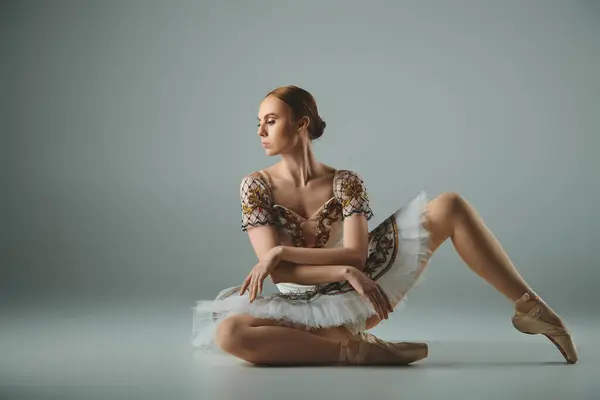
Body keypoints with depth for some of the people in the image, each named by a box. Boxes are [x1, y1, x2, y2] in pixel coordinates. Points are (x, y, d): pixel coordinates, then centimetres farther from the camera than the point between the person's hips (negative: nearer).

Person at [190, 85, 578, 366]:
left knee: (450, 205, -11)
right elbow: (280, 271, -14)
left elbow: (356, 255, -15)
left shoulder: (346, 181, -3)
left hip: (362, 291, 2)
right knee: (228, 333, -38)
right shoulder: (255, 186, -7)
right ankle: (356, 349, -30)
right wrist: (344, 271, -28)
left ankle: (528, 305, -7)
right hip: (311, 308, -2)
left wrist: (280, 251, -24)